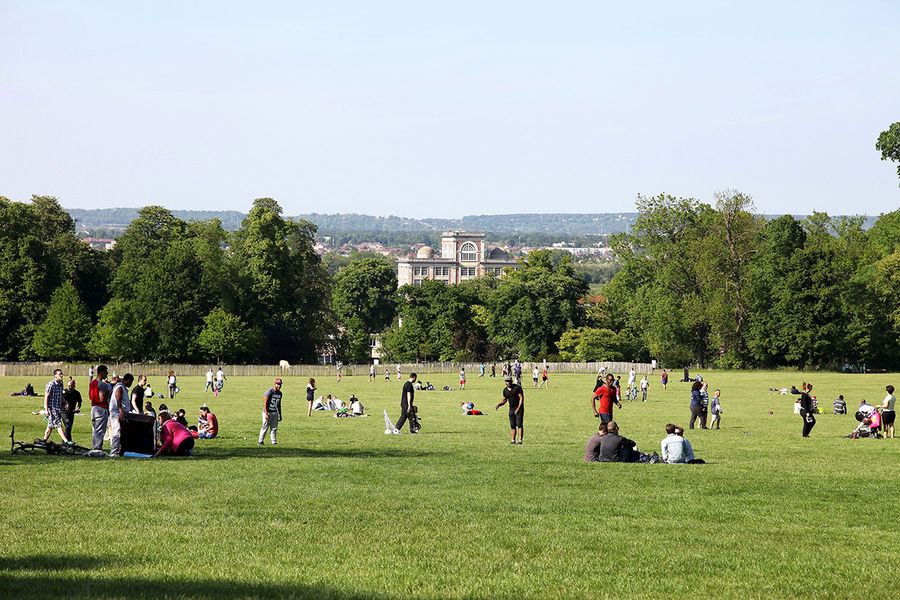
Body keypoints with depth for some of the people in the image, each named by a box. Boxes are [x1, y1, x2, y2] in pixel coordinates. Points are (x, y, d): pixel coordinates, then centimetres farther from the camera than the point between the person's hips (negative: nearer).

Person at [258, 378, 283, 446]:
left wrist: (280, 415, 16)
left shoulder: (279, 393, 8)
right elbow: (265, 403, -17)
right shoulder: (269, 392, -15)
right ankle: (260, 442, 5)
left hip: (274, 412, 7)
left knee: (274, 428, 4)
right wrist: (266, 414, -23)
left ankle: (274, 442, 5)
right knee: (265, 427, -4)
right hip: (267, 412, -7)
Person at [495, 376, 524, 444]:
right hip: (511, 409, 5)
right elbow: (504, 400, 18)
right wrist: (498, 405, 0)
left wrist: (518, 408, -22)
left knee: (519, 424, -11)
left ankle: (520, 440, -12)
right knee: (512, 425, 4)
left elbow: (521, 398, -14)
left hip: (519, 408, -5)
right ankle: (513, 440, 8)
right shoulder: (505, 390, 6)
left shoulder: (517, 387, -11)